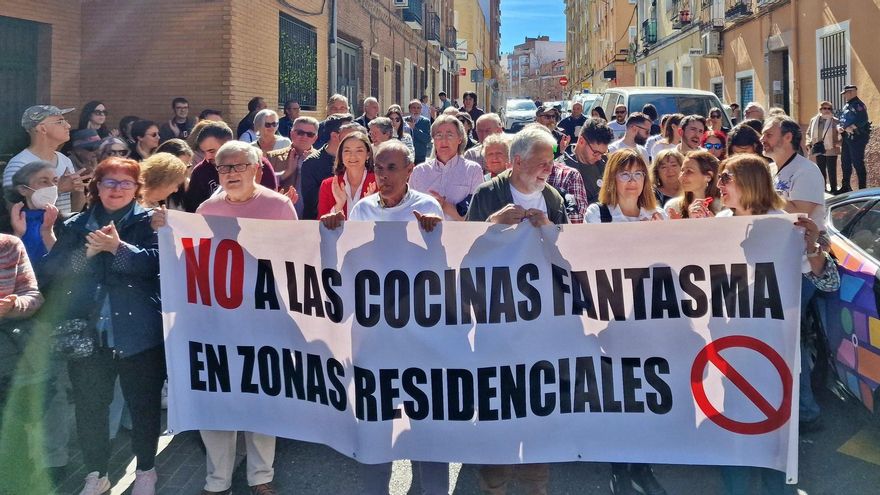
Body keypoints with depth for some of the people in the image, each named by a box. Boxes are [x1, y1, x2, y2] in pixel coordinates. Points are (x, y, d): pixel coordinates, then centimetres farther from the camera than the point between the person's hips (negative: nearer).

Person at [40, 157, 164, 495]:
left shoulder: (147, 221, 1)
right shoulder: (75, 226, 11)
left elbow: (157, 262, -15)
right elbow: (49, 273, 0)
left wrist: (119, 247, -22)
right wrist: (86, 252, -12)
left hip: (137, 331, -3)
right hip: (87, 332, 3)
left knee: (144, 403, 9)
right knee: (89, 405, 12)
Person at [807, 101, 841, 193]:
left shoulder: (835, 121, -5)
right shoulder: (814, 120, 7)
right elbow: (809, 133, 15)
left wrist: (838, 144, -18)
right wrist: (809, 143, 3)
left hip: (831, 150, -4)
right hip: (819, 150, 4)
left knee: (831, 171, 0)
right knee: (821, 170, 12)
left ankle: (833, 188, 9)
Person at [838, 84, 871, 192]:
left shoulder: (858, 105, -11)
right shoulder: (846, 106, 18)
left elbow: (863, 120, -23)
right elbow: (841, 120, 22)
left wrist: (850, 128, -21)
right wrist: (839, 127, 1)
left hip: (857, 138, -10)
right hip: (847, 138, 10)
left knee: (858, 163, -8)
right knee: (845, 163, 14)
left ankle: (863, 189, -4)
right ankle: (846, 186, 25)